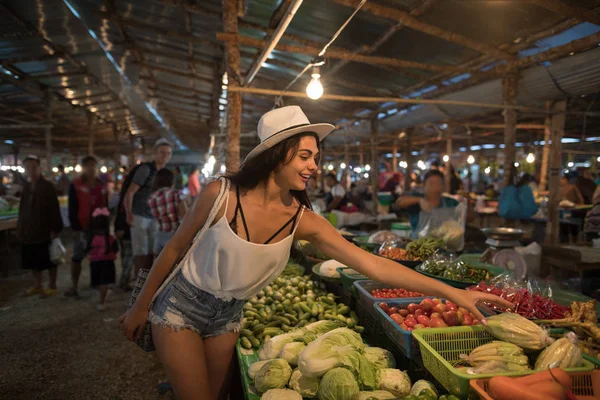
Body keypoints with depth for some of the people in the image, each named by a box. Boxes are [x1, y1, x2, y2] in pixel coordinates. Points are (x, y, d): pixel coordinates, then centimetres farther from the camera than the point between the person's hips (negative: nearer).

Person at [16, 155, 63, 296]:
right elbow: (22, 209, 15)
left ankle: (52, 286, 18)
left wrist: (56, 228, -16)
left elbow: (54, 209, -13)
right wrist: (20, 228, 12)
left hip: (45, 231, -6)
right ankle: (37, 285, 29)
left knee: (49, 261, 5)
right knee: (33, 261, 14)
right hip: (29, 231, 6)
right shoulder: (26, 187, 9)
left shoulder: (47, 186, -10)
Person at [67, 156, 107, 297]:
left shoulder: (102, 185, 9)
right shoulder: (76, 185, -5)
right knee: (77, 256, 2)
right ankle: (74, 287, 7)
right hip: (82, 227, -4)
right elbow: (72, 209, -8)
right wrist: (76, 228, -13)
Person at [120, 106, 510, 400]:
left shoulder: (304, 220, -18)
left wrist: (451, 292, -24)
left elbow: (372, 264, -21)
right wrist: (141, 306, 0)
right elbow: (175, 249, -9)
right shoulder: (221, 194, -24)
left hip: (229, 317, 3)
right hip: (181, 307, -2)